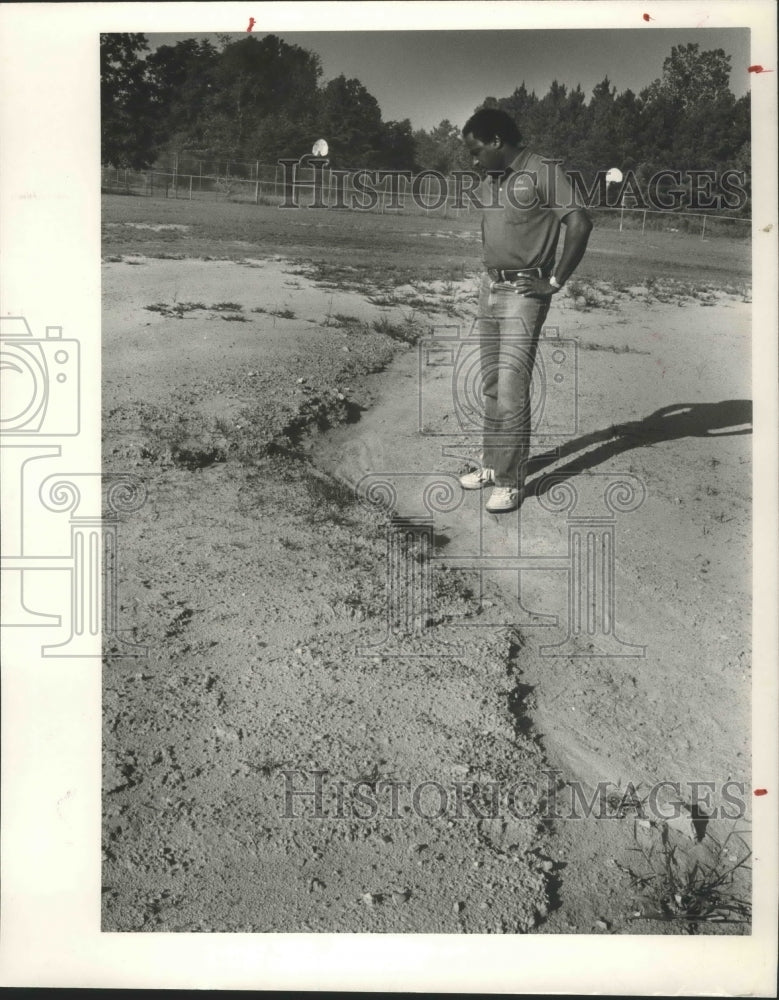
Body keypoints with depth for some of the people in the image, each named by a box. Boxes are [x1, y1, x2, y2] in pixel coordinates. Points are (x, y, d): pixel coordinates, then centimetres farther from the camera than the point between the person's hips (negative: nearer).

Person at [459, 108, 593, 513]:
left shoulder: (544, 172, -10)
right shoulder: (489, 181, 13)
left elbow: (580, 224, -18)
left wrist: (555, 282, -15)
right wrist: (489, 273, 16)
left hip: (524, 293, -8)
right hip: (489, 287, 8)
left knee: (511, 390, -9)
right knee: (491, 386, 12)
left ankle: (511, 481, -1)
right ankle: (492, 464, 23)